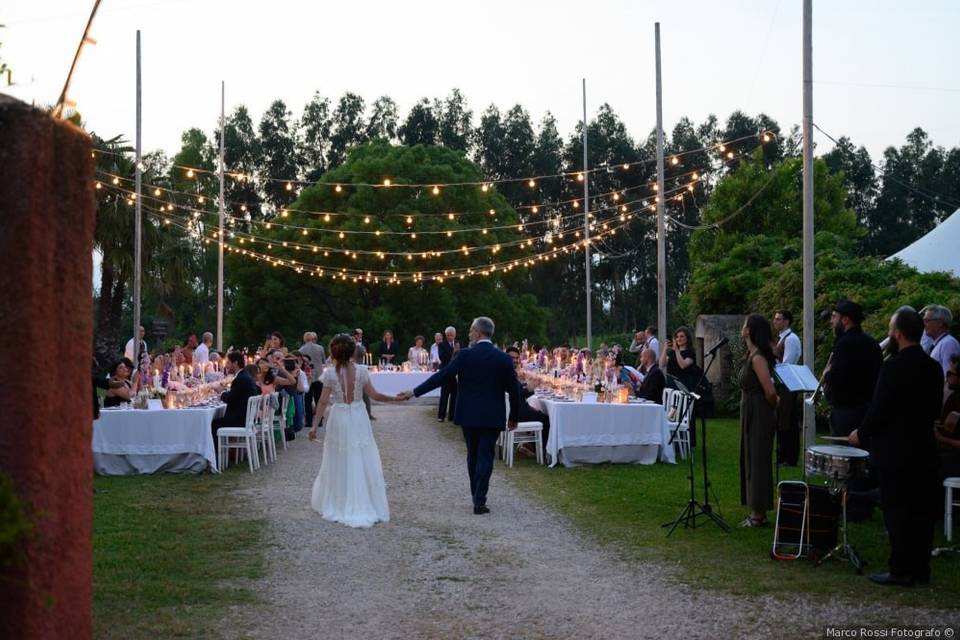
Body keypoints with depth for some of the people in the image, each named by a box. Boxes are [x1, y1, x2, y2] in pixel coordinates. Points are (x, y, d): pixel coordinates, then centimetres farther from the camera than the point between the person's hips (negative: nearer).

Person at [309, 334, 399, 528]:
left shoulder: (330, 372, -8)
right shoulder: (361, 370, -7)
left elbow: (323, 402, -9)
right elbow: (374, 395, -4)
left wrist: (314, 425, -6)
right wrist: (395, 398, 9)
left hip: (339, 419, 0)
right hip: (358, 418, 0)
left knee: (340, 463, 12)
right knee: (362, 463, 8)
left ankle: (338, 506, 20)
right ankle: (365, 506, 10)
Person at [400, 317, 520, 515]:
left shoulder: (465, 355, -9)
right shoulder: (504, 359, -4)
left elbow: (441, 376, -9)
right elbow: (514, 389, 0)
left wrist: (414, 392, -3)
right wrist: (513, 417, 13)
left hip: (468, 415, 0)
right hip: (492, 417, 0)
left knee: (473, 455, 16)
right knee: (485, 457, 2)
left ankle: (476, 496, 26)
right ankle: (479, 501, -3)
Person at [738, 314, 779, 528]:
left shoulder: (758, 358, -19)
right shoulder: (753, 355, 10)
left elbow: (770, 391, -23)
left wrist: (773, 406, -7)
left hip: (759, 417, -10)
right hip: (752, 415, 10)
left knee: (757, 463, -3)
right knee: (751, 462, 14)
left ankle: (759, 514, 5)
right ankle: (757, 513, 22)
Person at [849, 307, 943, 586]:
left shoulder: (893, 367, -17)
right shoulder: (934, 367, 5)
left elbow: (878, 409, -16)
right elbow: (936, 409, 11)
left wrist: (861, 434, 0)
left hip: (895, 452, -7)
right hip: (924, 450, 7)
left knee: (897, 513, 0)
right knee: (921, 512, 11)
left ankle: (901, 571, 3)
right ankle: (920, 568, 18)